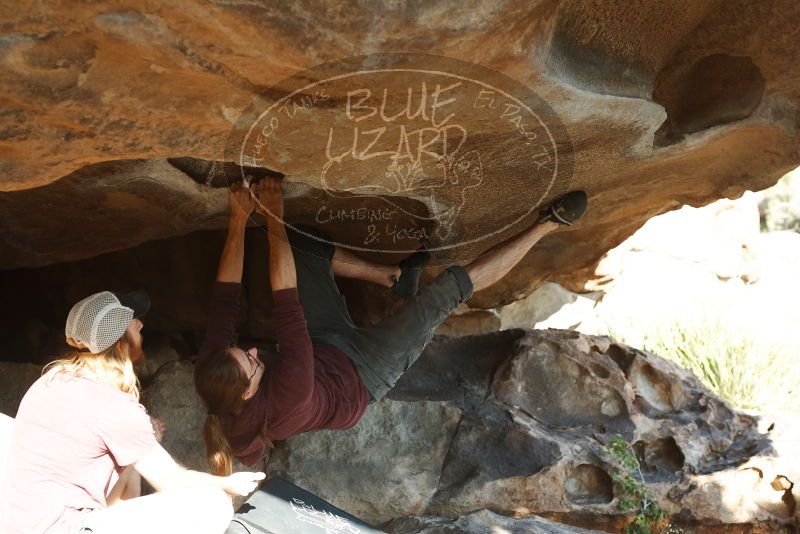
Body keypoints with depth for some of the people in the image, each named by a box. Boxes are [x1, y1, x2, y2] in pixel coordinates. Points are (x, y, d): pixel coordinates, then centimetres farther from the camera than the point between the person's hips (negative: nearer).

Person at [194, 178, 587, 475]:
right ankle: (547, 224, -3)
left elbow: (224, 298, -23)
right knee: (448, 288, -20)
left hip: (324, 342, 6)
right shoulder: (284, 398, -46)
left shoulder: (212, 372, -29)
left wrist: (238, 221, -31)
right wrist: (273, 219, -46)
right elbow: (287, 306, -48)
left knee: (299, 243, -2)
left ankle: (395, 276, 14)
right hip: (361, 371, -6)